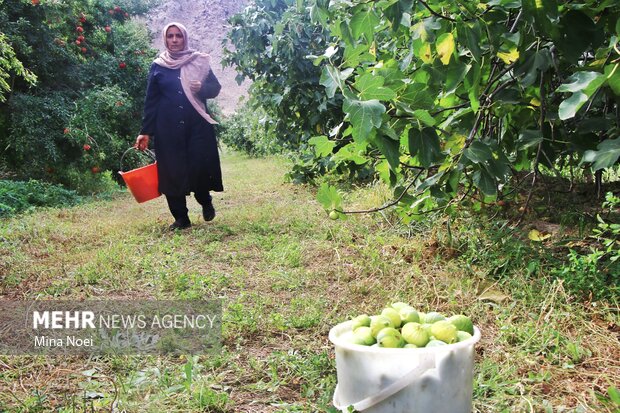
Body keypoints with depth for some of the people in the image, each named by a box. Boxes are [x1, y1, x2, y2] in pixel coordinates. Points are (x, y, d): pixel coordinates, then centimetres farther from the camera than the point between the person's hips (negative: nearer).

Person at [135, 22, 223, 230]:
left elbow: (216, 88, 8)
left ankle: (205, 201, 22)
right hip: (168, 127, 1)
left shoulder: (199, 61, 6)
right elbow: (150, 101, 7)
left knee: (200, 166, -8)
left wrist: (202, 87, -15)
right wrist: (145, 132, 2)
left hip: (197, 124, 0)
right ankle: (181, 218, 8)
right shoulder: (157, 66, 7)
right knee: (172, 171, -2)